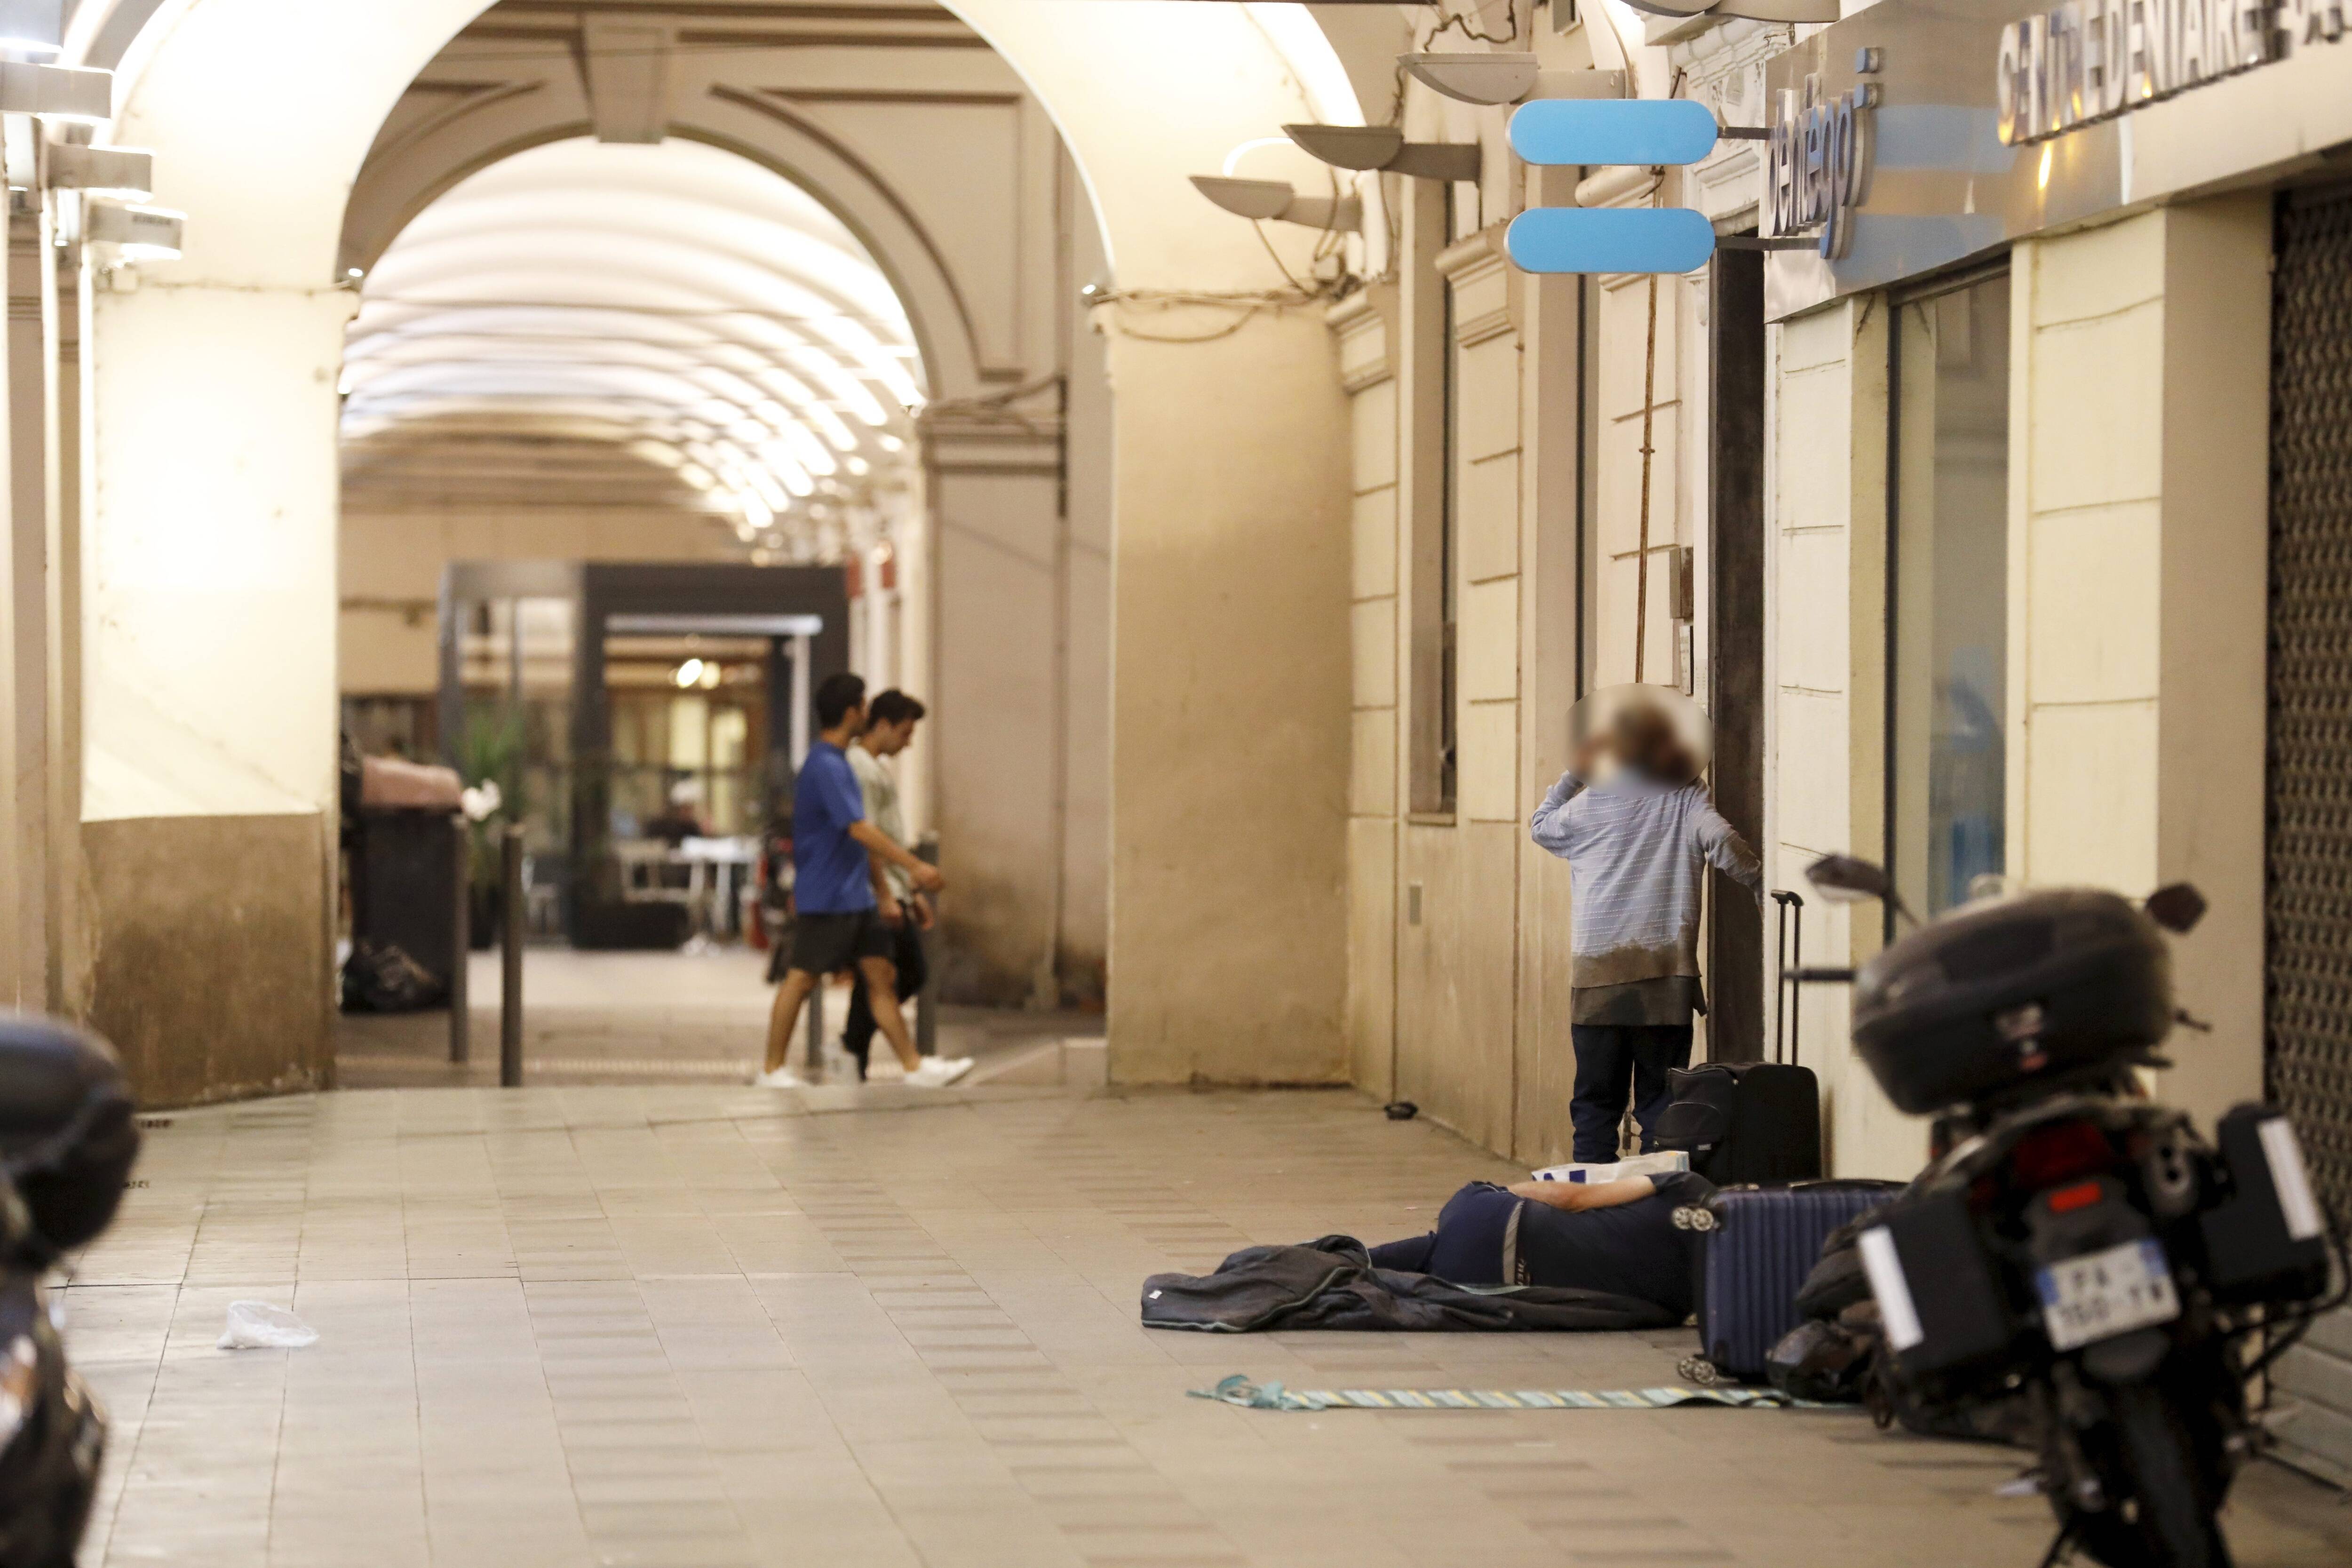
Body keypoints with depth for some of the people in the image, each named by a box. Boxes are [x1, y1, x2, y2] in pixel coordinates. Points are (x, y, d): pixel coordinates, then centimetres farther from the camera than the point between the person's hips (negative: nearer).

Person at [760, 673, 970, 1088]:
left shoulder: (836, 762, 14)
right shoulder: (826, 766, -18)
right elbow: (860, 830, -24)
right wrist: (914, 866, -25)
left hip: (855, 897, 10)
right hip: (825, 899, -10)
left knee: (881, 976, 6)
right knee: (801, 979, -1)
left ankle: (914, 1066, 5)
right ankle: (773, 1069, 8)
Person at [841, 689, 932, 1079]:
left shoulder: (882, 768, 19)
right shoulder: (861, 769, -13)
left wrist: (915, 892, 24)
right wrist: (885, 896, -23)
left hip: (896, 894, 10)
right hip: (876, 897, -10)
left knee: (912, 973, 11)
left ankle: (853, 1044, 15)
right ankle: (854, 1054, 0)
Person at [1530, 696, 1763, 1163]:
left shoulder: (1589, 804, 3)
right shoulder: (1686, 797, 1)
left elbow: (1540, 826, 19)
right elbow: (1721, 842, -13)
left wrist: (1574, 773, 23)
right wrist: (1762, 884, -3)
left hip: (1599, 979, 0)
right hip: (1668, 977, 0)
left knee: (1596, 1102, 5)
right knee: (1661, 1101, 4)